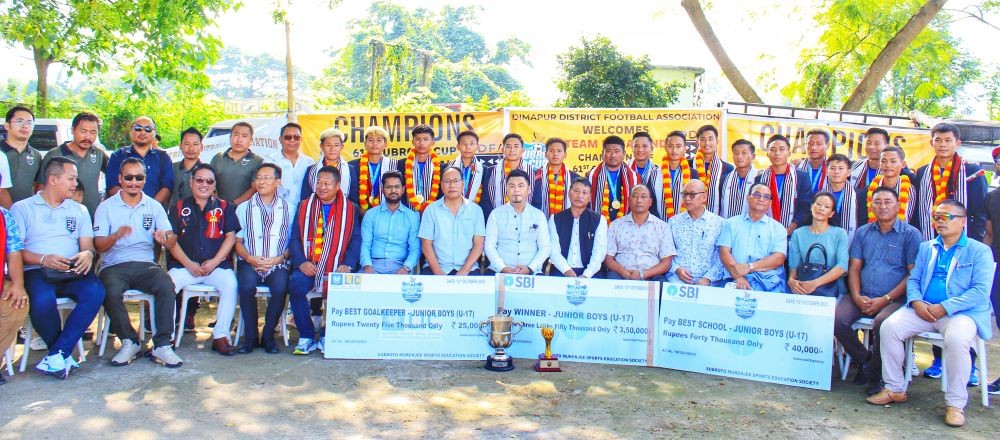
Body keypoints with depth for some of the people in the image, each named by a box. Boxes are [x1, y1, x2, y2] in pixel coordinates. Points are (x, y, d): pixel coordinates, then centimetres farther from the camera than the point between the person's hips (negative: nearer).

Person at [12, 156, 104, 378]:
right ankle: (65, 355, -13)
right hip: (36, 271, -3)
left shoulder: (79, 210, 23)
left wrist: (87, 254, -12)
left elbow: (88, 246, 14)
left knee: (95, 292, -30)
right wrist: (43, 259, -17)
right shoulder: (22, 208, 11)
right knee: (43, 300, -36)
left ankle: (57, 355, -27)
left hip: (73, 273, 3)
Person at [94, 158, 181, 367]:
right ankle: (129, 342, -12)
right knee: (111, 292, -33)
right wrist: (116, 236, -24)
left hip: (145, 264, 1)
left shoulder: (154, 206, 13)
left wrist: (165, 238, -22)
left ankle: (162, 345, -23)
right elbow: (99, 245, -2)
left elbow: (172, 241, 3)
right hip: (114, 266, -1)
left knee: (167, 286, -30)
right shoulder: (106, 207, 8)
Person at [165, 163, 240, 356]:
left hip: (217, 265, 0)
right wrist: (189, 264, -8)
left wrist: (214, 262, -8)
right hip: (185, 265, 1)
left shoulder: (224, 207, 13)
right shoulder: (178, 208, 13)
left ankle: (220, 336, -22)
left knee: (230, 284, -30)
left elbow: (230, 236, 5)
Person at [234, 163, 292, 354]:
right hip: (250, 263, 1)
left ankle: (268, 335, -11)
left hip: (278, 264, -1)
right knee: (247, 286, -31)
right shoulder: (244, 208, 15)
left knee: (280, 288, -31)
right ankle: (250, 336, -12)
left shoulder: (288, 209, 11)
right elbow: (237, 241, 11)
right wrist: (250, 258, -8)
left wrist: (277, 259, -10)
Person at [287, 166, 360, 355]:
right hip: (308, 267, 2)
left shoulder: (350, 209, 12)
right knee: (295, 285, -29)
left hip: (337, 269, -1)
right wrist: (301, 262, -10)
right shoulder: (305, 206, 16)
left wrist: (347, 265, -14)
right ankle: (307, 337, -13)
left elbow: (355, 240, 3)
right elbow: (295, 238, 8)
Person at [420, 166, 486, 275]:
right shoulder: (431, 210, 7)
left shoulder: (476, 210, 7)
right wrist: (438, 272, -11)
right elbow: (426, 245, 2)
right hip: (437, 267, 0)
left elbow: (478, 244, 2)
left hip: (468, 268, 0)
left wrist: (464, 271, -11)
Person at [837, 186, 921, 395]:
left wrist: (885, 299, -13)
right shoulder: (862, 233, 15)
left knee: (882, 323, -35)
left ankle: (876, 374, -9)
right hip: (862, 297, 4)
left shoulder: (910, 234, 3)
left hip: (894, 299, -4)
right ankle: (864, 360, 2)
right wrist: (857, 297, -7)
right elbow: (854, 267, 11)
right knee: (835, 318, -23)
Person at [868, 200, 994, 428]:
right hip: (923, 309, 5)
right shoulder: (926, 248, 18)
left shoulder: (979, 251, 1)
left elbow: (980, 291, -9)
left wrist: (944, 308, -18)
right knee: (889, 326, -19)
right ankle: (895, 389, -5)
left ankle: (956, 404, -18)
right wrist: (916, 302, -9)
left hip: (962, 312, -5)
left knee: (956, 339, -36)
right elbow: (913, 279, 14)